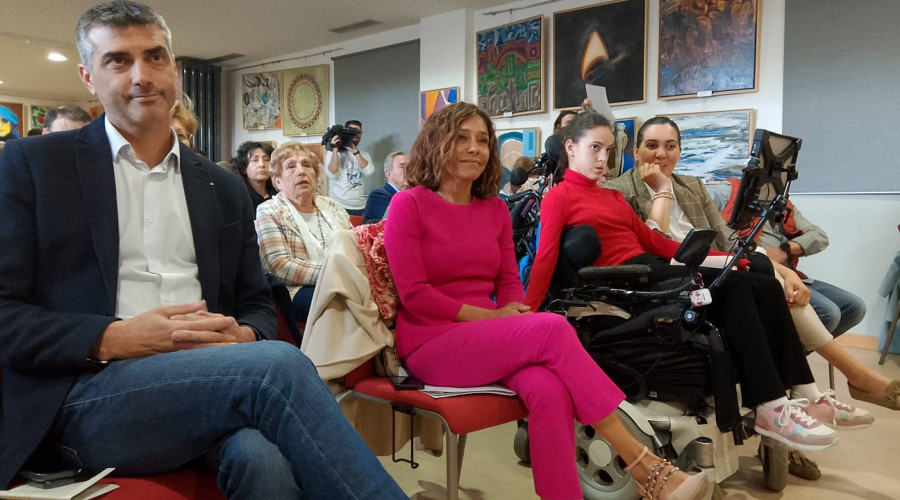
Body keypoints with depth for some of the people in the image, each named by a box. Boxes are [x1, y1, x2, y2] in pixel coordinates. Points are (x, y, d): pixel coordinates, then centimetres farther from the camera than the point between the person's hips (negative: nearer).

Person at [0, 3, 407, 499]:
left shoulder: (225, 189, 17)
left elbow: (257, 304, 19)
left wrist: (243, 336, -5)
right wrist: (115, 339, -15)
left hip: (208, 379, 3)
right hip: (84, 398, -2)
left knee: (265, 459, -33)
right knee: (277, 365, -29)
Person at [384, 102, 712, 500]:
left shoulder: (495, 209, 13)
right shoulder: (408, 205, -4)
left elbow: (509, 282, 13)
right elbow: (413, 293, -11)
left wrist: (512, 314, -11)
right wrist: (492, 317, -13)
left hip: (487, 341, 5)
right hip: (431, 344, -5)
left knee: (549, 389, -31)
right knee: (553, 328, -28)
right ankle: (644, 466, -22)